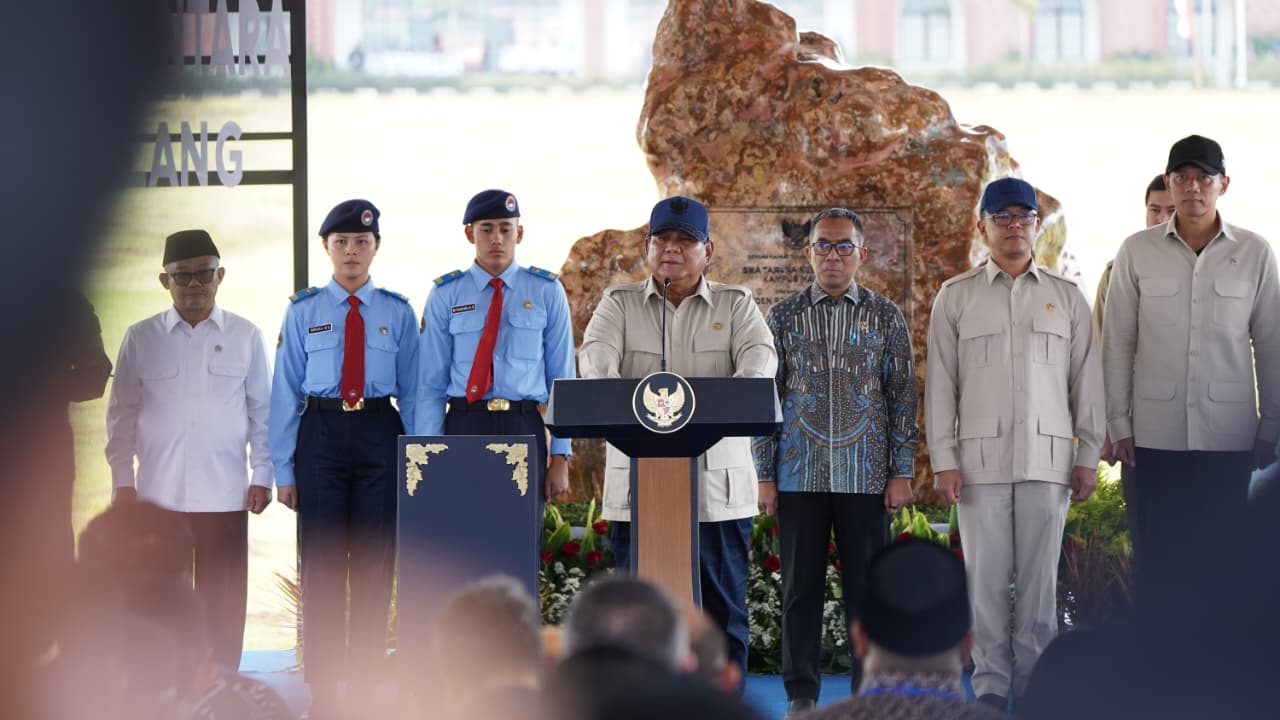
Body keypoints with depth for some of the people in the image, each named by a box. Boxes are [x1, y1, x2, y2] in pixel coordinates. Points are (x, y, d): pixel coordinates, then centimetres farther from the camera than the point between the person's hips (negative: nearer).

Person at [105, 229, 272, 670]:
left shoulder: (245, 337, 5)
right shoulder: (141, 338, 5)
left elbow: (262, 411, 8)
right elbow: (122, 414, 8)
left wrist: (262, 476, 3)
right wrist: (122, 480, 3)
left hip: (225, 495, 0)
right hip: (158, 494, 0)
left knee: (223, 600, 2)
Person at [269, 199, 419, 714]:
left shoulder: (397, 313, 6)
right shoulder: (304, 311, 4)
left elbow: (412, 390, 6)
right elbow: (286, 391, 4)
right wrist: (284, 469, 0)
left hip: (380, 435, 1)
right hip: (321, 434, 0)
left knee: (375, 563, 3)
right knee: (321, 562, 1)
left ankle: (365, 685, 11)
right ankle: (322, 688, 8)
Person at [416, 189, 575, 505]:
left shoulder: (547, 292, 6)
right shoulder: (446, 295, 5)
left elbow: (561, 377, 6)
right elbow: (432, 383, 4)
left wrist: (560, 457, 1)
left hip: (524, 430, 0)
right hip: (464, 430, 0)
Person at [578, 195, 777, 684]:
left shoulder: (736, 304, 10)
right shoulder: (620, 304, 11)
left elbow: (760, 358, -8)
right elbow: (596, 355, -7)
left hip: (718, 483, 0)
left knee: (724, 606, 1)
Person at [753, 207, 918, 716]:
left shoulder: (886, 317, 6)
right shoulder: (784, 316, 7)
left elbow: (903, 397, 5)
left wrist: (902, 472, -2)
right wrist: (764, 475, 1)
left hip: (865, 477, -1)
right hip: (799, 477, 1)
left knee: (866, 586, 1)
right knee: (801, 584, 3)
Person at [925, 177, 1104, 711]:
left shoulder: (1067, 298, 11)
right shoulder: (956, 297, 8)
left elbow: (1086, 381, 11)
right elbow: (940, 383, 5)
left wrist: (1088, 456, 4)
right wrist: (943, 461, -2)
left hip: (1048, 458, 1)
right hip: (980, 457, -1)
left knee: (1040, 576, 0)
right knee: (986, 576, -1)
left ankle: (1035, 683, 6)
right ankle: (991, 684, 6)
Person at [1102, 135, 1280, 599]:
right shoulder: (1136, 252, 1)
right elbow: (1118, 344, 3)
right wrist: (1119, 425, -1)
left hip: (1230, 437, 0)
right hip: (1157, 435, 0)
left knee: (1222, 559, 2)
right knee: (1160, 560, 2)